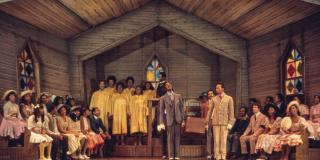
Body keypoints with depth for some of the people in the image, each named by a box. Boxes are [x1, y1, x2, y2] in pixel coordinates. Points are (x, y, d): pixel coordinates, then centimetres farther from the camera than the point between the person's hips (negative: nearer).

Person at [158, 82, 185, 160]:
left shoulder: (178, 96, 10)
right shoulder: (163, 98, 3)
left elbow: (182, 108, 9)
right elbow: (161, 111, 1)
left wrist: (183, 120, 3)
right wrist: (161, 123, -5)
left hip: (178, 120, 2)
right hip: (169, 120, -2)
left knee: (177, 138, 4)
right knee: (170, 138, 0)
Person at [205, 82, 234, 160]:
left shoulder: (229, 98, 4)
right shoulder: (214, 99, 10)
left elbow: (231, 111, 3)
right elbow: (210, 110, 12)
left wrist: (230, 123, -3)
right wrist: (207, 120, 6)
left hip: (224, 122, -2)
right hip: (215, 122, 2)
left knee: (223, 140, -3)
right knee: (216, 140, 0)